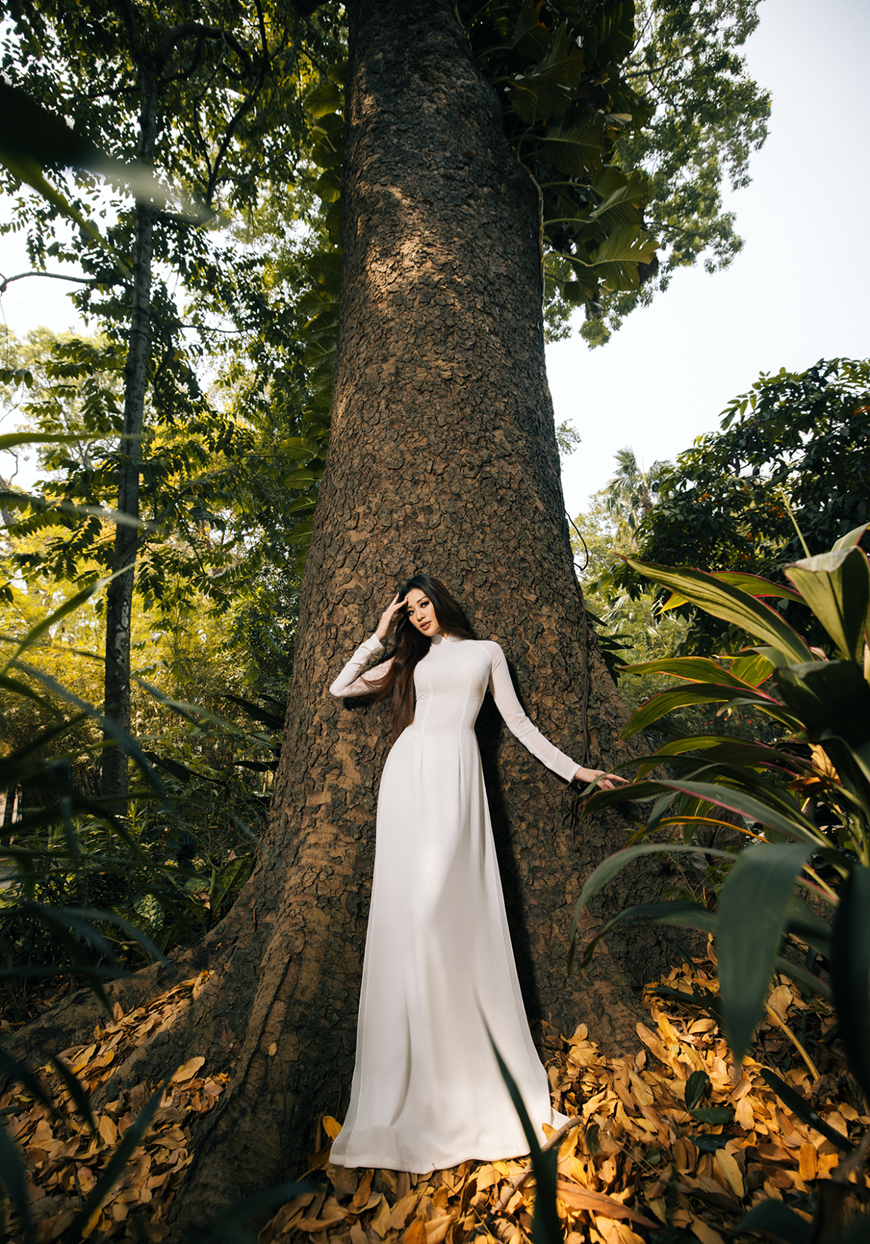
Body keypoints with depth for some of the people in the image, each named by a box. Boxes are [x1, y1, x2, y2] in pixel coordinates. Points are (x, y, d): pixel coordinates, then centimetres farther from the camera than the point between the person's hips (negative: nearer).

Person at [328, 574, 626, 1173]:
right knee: (407, 907, -5)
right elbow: (339, 687, 16)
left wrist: (574, 768, 11)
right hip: (408, 770, 2)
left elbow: (518, 720, 15)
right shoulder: (409, 661, 20)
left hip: (457, 773, -2)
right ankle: (405, 1093, 5)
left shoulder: (486, 651, 17)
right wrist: (379, 636, 15)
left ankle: (471, 1083, 0)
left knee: (444, 906, -13)